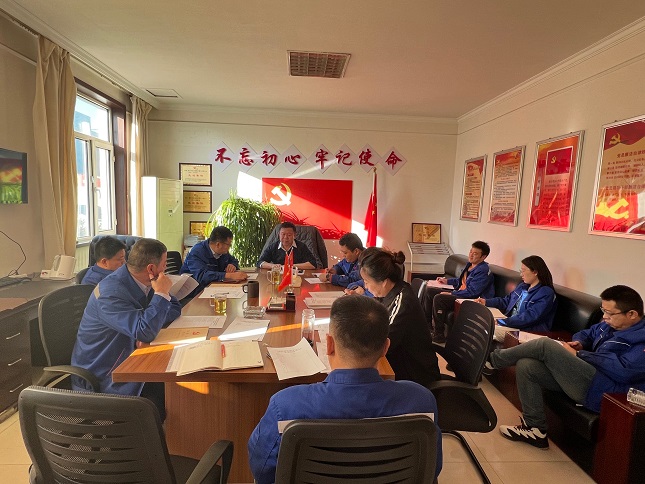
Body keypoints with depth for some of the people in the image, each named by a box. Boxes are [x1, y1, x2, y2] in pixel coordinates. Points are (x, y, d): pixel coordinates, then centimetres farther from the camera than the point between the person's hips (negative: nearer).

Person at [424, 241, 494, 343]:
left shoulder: (483, 270, -17)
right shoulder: (470, 264, 13)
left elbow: (472, 292, -24)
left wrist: (451, 294, -21)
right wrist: (447, 281, 21)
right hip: (459, 294, 10)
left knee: (438, 298, -30)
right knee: (429, 290, 6)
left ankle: (439, 335, -21)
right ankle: (426, 324, 11)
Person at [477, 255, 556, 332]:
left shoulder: (546, 294, -13)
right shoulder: (522, 286, 14)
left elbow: (529, 317, -22)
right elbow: (507, 301, 26)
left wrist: (500, 322, -29)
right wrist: (486, 302, 11)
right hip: (510, 325, 7)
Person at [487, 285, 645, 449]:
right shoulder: (609, 325, 15)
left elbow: (623, 369, -25)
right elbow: (587, 334, 32)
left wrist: (578, 354, -16)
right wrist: (579, 343, 6)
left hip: (602, 392, -9)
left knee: (545, 345, -19)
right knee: (525, 366, -5)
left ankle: (492, 359, 2)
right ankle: (535, 429, 1)